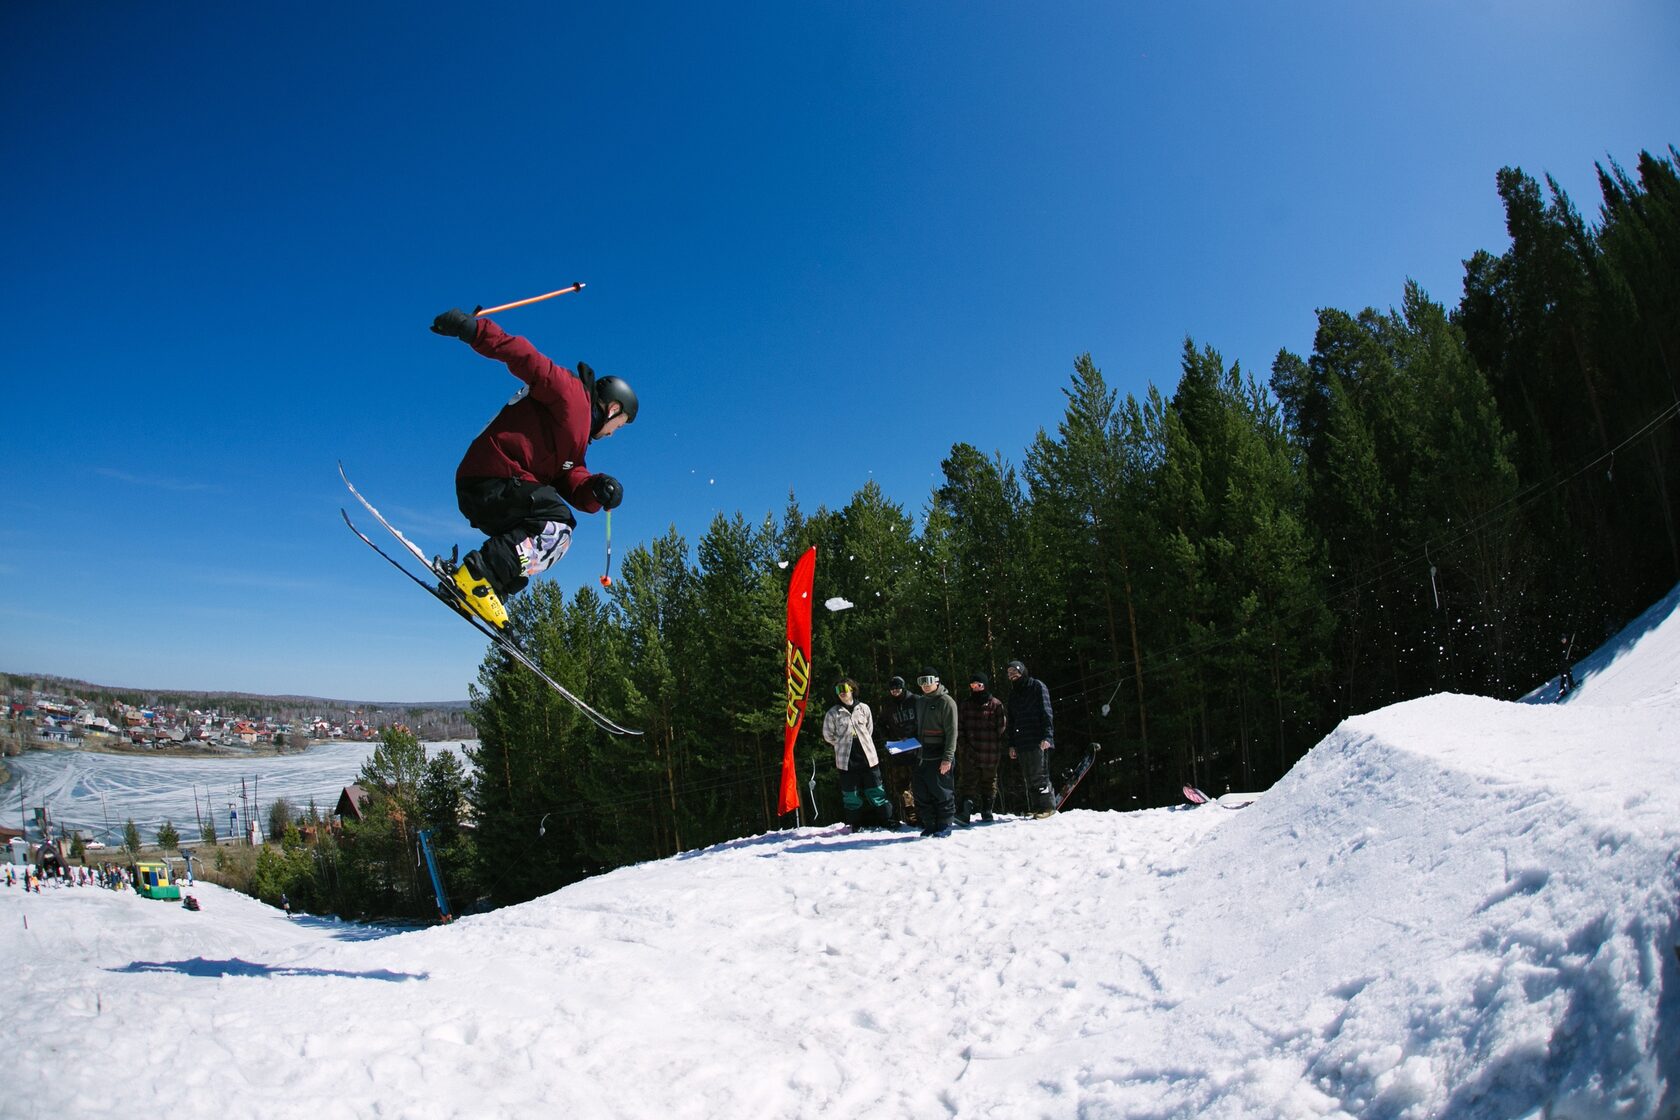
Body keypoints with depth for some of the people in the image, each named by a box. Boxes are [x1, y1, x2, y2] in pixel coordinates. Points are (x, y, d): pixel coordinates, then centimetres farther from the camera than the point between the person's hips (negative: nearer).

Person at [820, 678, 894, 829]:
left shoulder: (863, 708, 2)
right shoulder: (832, 713, -3)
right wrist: (843, 745, 9)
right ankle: (856, 825, 17)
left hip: (868, 756, 1)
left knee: (876, 791, 7)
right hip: (846, 760, -1)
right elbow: (828, 736, 8)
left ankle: (887, 820, 16)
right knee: (851, 794, 6)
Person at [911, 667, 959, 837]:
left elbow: (952, 732, -13)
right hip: (922, 756, 7)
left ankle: (944, 825, 9)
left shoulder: (946, 702, -8)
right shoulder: (921, 703, 17)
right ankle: (928, 825, 17)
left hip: (939, 757, -7)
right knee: (922, 793, 8)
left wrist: (948, 757, -19)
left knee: (942, 792, -2)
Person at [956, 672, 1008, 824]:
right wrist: (963, 744, -8)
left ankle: (987, 811, 25)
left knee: (989, 781, 11)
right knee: (967, 780, -11)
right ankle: (964, 812, -20)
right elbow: (958, 726, 4)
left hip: (990, 753, 0)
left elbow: (1001, 726, 0)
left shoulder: (995, 704, 1)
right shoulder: (964, 704, 8)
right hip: (968, 751, 0)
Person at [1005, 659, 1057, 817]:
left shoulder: (1037, 686, 2)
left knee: (1039, 774, -7)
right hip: (1021, 742, 6)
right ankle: (1035, 808, 9)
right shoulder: (1013, 694, 20)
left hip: (1038, 741, -6)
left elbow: (1046, 713, -6)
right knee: (1029, 777, 5)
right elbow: (1011, 721, 21)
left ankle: (1047, 806, 0)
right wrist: (1012, 744, 13)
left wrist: (1047, 736, -16)